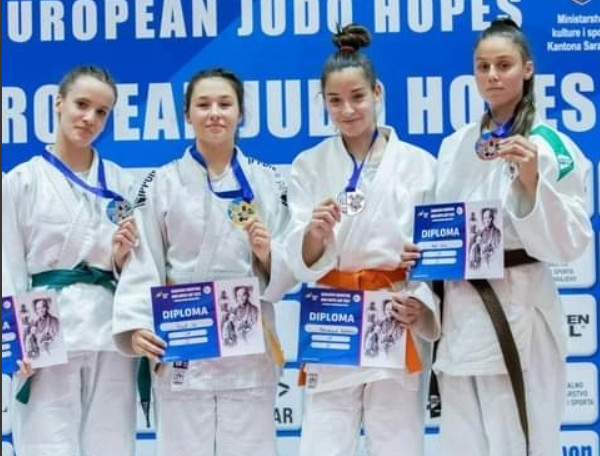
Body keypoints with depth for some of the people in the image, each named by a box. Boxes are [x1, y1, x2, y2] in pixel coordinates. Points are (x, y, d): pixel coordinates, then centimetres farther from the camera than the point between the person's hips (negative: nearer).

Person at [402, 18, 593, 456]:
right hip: (461, 311, 5)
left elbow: (570, 243, -11)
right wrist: (418, 252, -2)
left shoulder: (552, 145, -6)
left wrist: (531, 181, -22)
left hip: (520, 309, -5)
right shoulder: (455, 145, 9)